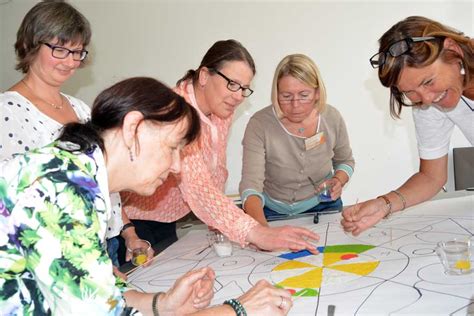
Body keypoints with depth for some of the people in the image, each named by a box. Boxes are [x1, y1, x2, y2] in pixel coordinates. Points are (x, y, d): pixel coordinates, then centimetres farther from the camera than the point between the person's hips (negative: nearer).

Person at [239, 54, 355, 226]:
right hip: (272, 212, -1)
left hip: (323, 206, 2)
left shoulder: (332, 118, -8)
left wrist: (338, 180, -11)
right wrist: (262, 228, -44)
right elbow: (251, 185, -26)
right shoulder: (259, 124, -19)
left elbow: (345, 161, 11)